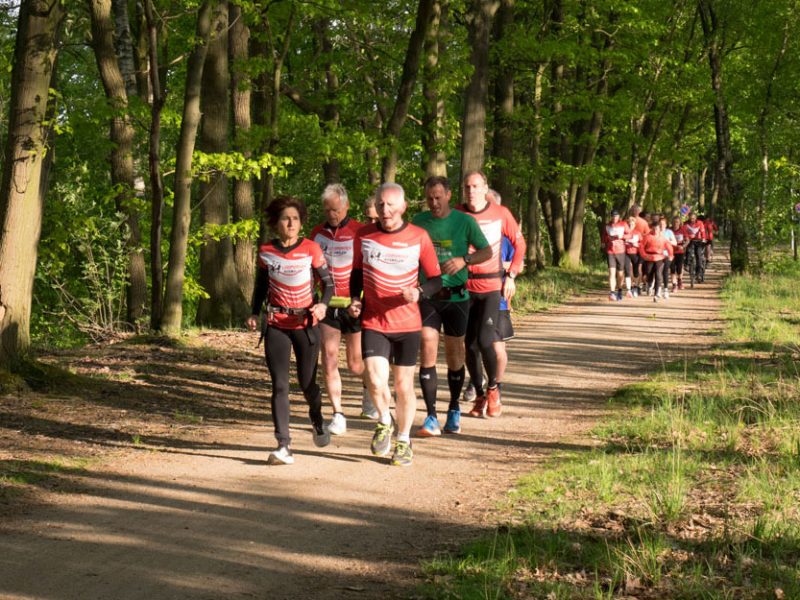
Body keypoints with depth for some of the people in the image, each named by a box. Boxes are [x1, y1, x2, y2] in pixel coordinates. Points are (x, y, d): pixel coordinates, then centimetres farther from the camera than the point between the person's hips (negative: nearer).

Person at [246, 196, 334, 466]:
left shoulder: (311, 249, -4)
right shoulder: (266, 251, 2)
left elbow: (328, 282, 1)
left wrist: (323, 304, -18)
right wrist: (254, 313, 1)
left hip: (306, 324, -1)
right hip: (276, 325, 1)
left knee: (307, 383, 7)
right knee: (279, 385, -8)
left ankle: (318, 423, 39)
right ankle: (284, 446, -11)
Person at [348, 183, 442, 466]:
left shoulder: (419, 237, -4)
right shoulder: (363, 235, 0)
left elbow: (436, 279, 1)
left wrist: (419, 292, -20)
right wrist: (354, 299, -1)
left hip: (407, 323, 0)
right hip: (373, 322, 0)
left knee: (403, 385, 8)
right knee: (376, 382, -16)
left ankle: (403, 440, 28)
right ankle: (384, 422, 15)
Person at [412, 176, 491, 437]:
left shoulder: (464, 221, -1)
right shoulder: (418, 222, 5)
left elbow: (487, 252, 1)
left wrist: (464, 260, -17)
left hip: (456, 296, -1)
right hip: (427, 295, 1)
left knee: (454, 354, 9)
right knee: (428, 351, -11)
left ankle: (454, 411, 27)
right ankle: (431, 418, -10)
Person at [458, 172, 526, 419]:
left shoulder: (500, 213, -2)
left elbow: (519, 243, 7)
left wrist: (511, 276, 0)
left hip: (492, 286, -2)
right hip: (464, 286, 2)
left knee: (485, 340, -15)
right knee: (469, 344, 4)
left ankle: (493, 388, 7)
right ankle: (479, 395, 18)